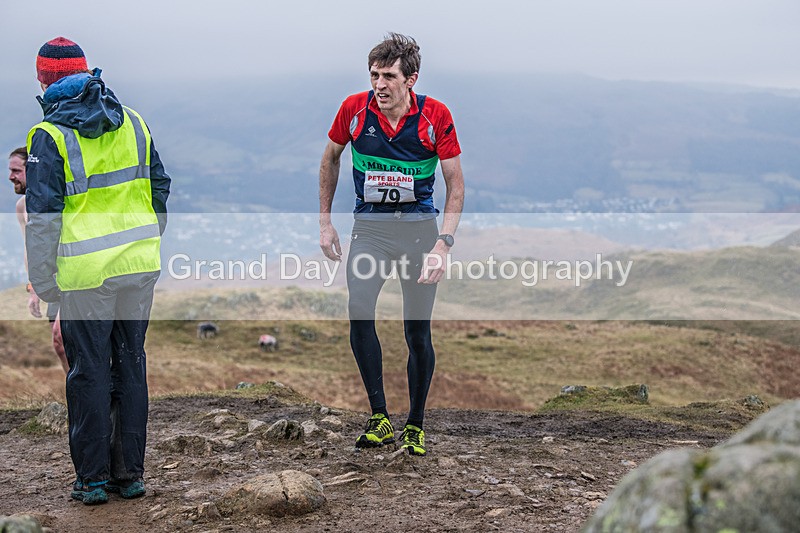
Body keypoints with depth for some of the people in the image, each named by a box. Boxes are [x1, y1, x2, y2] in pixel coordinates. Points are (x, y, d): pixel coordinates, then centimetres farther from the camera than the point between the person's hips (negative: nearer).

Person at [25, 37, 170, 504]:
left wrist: (43, 280, -2)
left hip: (86, 273, -5)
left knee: (90, 372, 5)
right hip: (140, 265, 5)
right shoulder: (133, 123, 9)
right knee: (131, 364, 12)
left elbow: (43, 216, -9)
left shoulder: (49, 136, -8)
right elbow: (159, 190, 14)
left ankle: (93, 477, 12)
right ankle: (131, 473, 18)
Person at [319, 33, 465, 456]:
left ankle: (415, 427, 18)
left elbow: (455, 185, -4)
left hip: (419, 226, -1)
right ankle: (379, 418, -11)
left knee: (417, 331, 1)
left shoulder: (436, 116, -10)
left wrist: (443, 245, -15)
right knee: (358, 311, -22)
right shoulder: (354, 109, -6)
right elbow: (331, 157, 12)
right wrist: (325, 222, 10)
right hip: (369, 226, 1)